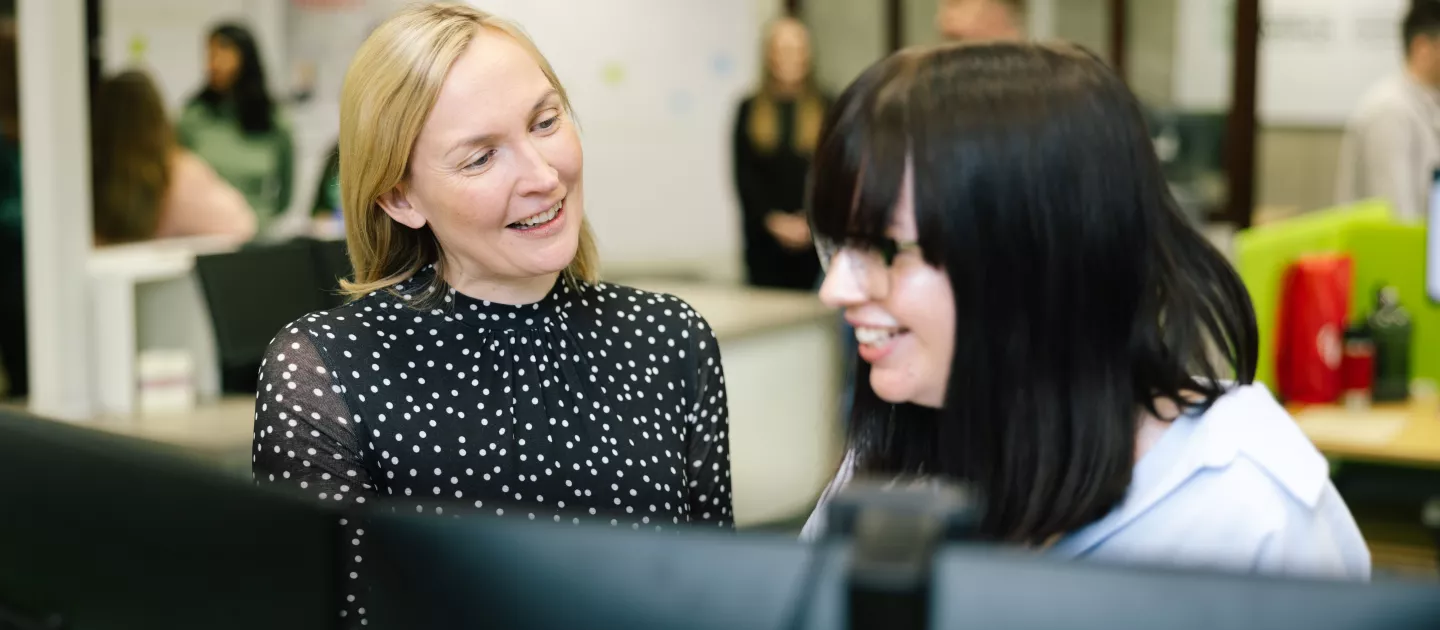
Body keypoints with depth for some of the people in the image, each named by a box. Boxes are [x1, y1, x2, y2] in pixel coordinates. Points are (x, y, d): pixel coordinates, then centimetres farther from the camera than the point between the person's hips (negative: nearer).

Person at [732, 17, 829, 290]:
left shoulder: (827, 108, 5)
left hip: (813, 236, -1)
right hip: (764, 236, 1)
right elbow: (743, 174, 3)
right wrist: (772, 219, -9)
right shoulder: (750, 109, 8)